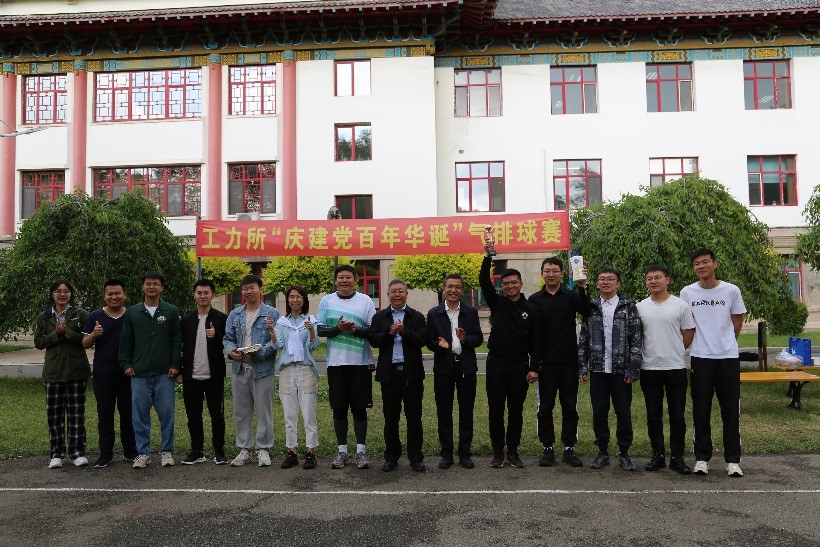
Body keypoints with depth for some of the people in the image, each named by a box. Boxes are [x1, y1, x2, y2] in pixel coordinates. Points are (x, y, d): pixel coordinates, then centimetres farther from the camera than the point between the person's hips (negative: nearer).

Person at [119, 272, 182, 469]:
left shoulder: (171, 312, 5)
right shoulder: (132, 312, 9)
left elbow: (177, 341, 3)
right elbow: (126, 342, 10)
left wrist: (175, 365, -4)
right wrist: (126, 364, 2)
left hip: (165, 373, -1)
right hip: (139, 372, 1)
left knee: (167, 412, 1)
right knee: (140, 414, 4)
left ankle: (167, 451, 14)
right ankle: (143, 452, 15)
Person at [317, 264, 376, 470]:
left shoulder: (365, 300, 2)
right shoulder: (326, 301, 6)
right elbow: (320, 330, 1)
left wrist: (355, 329, -17)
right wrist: (338, 328, -16)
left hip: (360, 362, -1)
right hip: (336, 362, 1)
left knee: (359, 407, 4)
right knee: (339, 408, 7)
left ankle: (361, 450, 14)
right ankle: (342, 451, 19)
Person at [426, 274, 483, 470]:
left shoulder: (471, 312, 5)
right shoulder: (434, 314, 3)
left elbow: (479, 338, 1)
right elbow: (429, 341, 1)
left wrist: (466, 339, -19)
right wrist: (439, 344, -21)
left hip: (466, 367, 1)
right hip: (443, 367, 0)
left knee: (466, 412, 6)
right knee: (444, 412, 6)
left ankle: (465, 453, 18)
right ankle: (446, 454, 18)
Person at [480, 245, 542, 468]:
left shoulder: (531, 309, 2)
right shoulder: (497, 303, 5)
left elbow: (536, 341, 0)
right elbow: (483, 281, -8)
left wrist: (534, 368, -7)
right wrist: (488, 256, -18)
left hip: (519, 367, 0)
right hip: (496, 364, 1)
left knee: (516, 411, 8)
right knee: (495, 410, 4)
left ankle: (513, 452, 19)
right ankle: (498, 452, 15)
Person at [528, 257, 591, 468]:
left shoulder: (571, 296, 3)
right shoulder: (535, 300, 4)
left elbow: (586, 311, -18)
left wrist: (582, 286, -32)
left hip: (569, 361, 0)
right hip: (546, 362, 0)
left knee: (570, 407, 6)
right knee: (545, 407, 6)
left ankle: (569, 448, 16)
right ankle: (548, 448, 16)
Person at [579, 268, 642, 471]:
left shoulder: (628, 307, 0)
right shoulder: (590, 308, 8)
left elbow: (636, 340, -4)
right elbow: (583, 340, 8)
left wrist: (633, 370, -9)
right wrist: (582, 367, 2)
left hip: (621, 370, -2)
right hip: (597, 370, 2)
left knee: (624, 413, 5)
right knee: (599, 412, 7)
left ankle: (624, 453, 19)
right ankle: (602, 452, 20)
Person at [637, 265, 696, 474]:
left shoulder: (681, 305, -1)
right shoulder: (640, 307, 5)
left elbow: (688, 335, 3)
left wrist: (673, 353, 4)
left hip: (675, 368, -2)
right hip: (649, 369, 2)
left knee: (677, 415, 5)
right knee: (653, 415, 8)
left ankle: (677, 457, 15)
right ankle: (658, 455, 19)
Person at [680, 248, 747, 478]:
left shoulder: (732, 290, -1)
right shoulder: (687, 292, 0)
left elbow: (737, 321, 10)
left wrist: (725, 342, 10)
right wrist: (702, 343, 7)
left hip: (728, 357, 0)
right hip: (700, 357, 0)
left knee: (731, 410, 5)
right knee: (701, 410, 6)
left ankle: (732, 460, 15)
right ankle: (702, 458, 16)